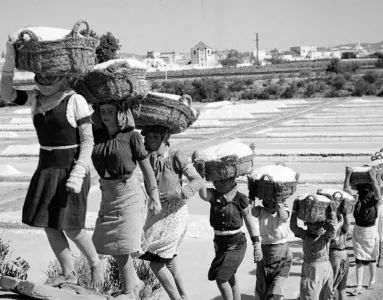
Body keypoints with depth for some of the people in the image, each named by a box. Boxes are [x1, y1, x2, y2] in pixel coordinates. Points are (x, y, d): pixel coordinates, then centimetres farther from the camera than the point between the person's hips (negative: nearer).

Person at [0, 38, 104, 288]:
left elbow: (88, 142, -13)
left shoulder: (76, 101, -14)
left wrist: (78, 174, -21)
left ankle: (95, 263, 23)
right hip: (46, 168, 6)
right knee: (49, 225, 8)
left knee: (71, 228, -3)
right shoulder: (37, 98, 4)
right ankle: (69, 274, 24)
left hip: (71, 169, -6)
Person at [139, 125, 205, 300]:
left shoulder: (176, 156, -13)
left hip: (175, 213, -7)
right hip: (156, 213, 7)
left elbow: (199, 181, -13)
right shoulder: (148, 158, 3)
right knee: (169, 261, 15)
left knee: (156, 261, -10)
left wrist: (176, 193, -22)